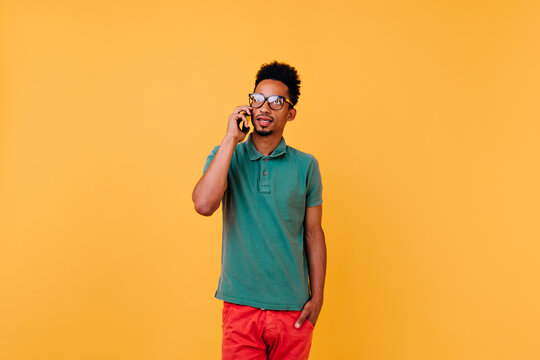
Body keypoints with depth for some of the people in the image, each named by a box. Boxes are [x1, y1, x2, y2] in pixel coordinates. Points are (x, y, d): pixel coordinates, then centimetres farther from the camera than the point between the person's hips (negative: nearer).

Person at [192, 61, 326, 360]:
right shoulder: (226, 157, 1)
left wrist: (317, 298, 2)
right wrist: (230, 140, -16)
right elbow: (204, 205, -18)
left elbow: (313, 234, 5)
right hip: (240, 305, -1)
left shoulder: (305, 166, 2)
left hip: (292, 308, 1)